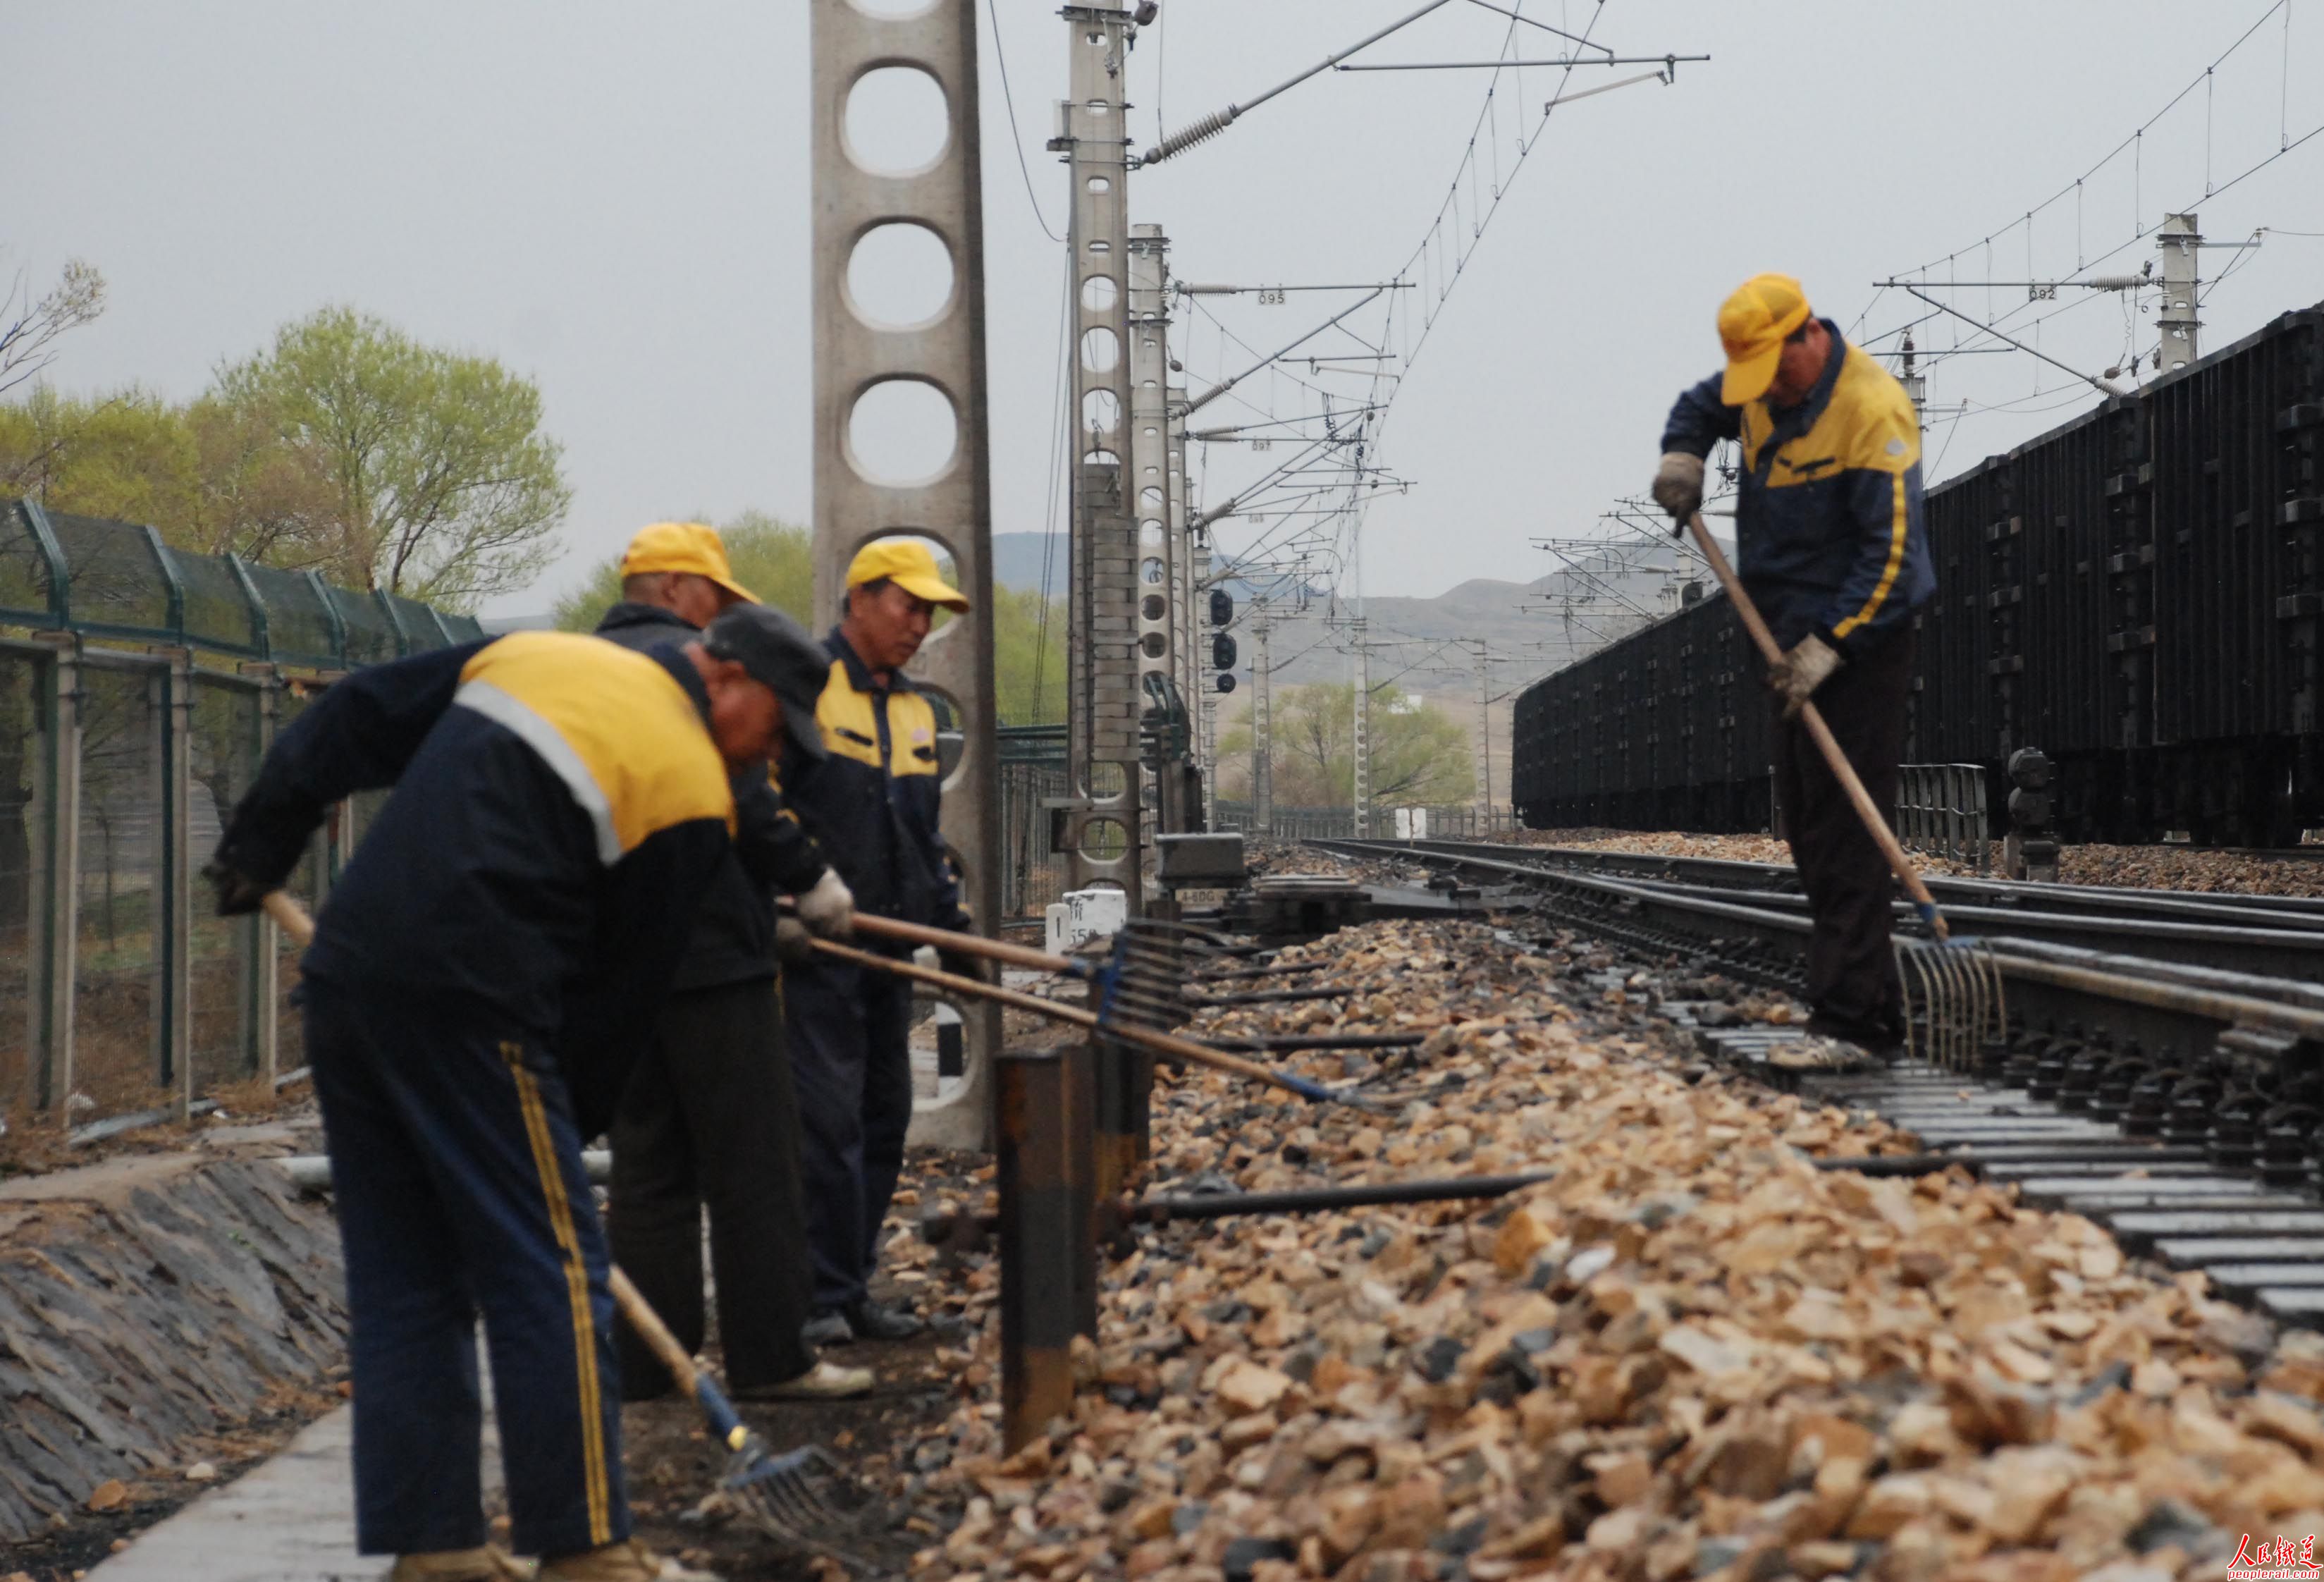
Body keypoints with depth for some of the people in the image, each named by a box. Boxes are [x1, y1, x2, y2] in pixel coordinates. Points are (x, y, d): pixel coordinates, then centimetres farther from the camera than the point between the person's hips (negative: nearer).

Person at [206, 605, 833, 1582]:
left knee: (402, 1280, 12)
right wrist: (576, 1117, 11)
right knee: (549, 1277, 0)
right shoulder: (692, 790, -2)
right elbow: (626, 984, 1)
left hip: (345, 976, 8)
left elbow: (351, 722, 19)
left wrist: (259, 844, 23)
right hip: (468, 1009, -8)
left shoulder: (529, 655, 18)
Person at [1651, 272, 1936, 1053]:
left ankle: (1850, 1012, -15)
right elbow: (1702, 405, 28)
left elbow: (1892, 549, -24)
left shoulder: (1873, 410, -21)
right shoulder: (1759, 384, 6)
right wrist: (1682, 454, 5)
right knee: (1806, 829, 11)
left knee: (1845, 832, -13)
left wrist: (1828, 644, -26)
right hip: (1798, 642, 10)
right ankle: (1876, 1002, 17)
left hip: (1858, 644, -10)